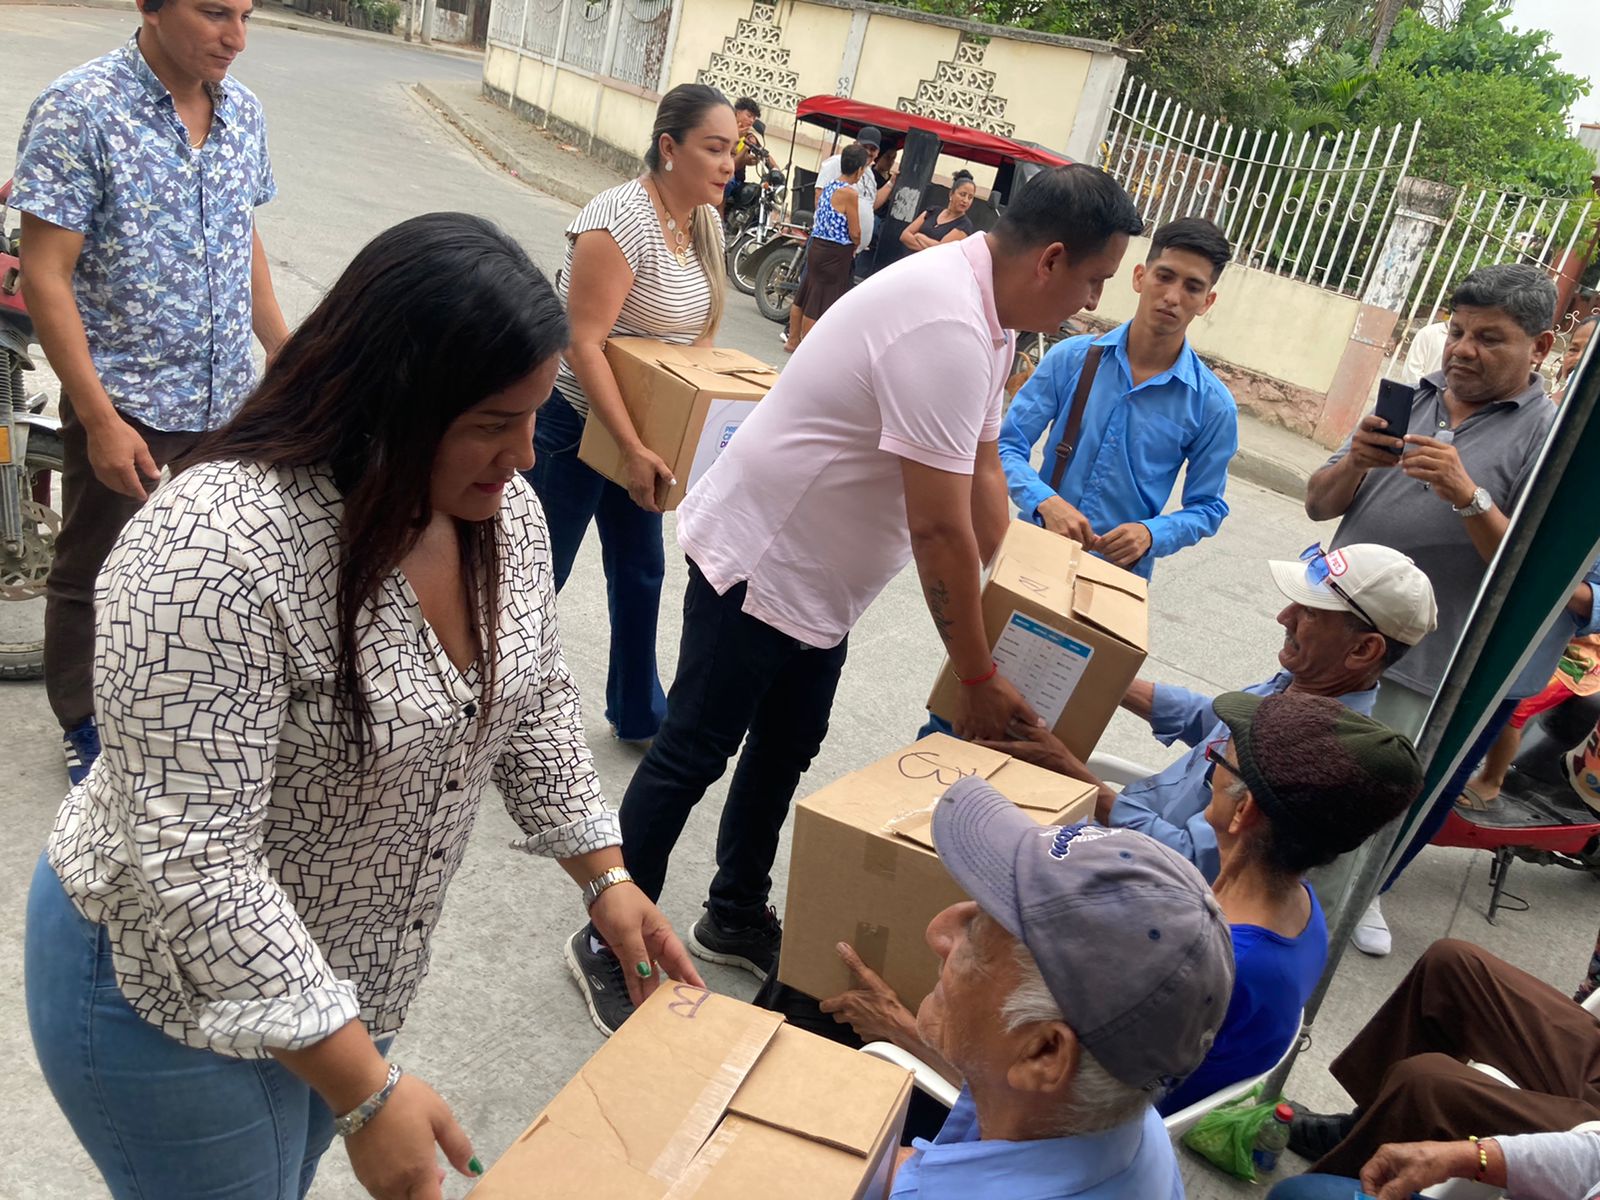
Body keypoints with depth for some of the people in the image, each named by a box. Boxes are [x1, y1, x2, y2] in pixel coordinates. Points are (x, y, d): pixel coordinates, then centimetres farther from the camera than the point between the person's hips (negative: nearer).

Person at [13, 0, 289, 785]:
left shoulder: (242, 110, 3)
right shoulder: (79, 110, -15)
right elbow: (46, 276, -16)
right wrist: (101, 420, -19)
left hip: (227, 400, 5)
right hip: (124, 404, -5)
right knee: (93, 576, 13)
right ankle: (86, 728, 34)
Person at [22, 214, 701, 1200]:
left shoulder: (504, 510, -10)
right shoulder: (218, 549, -33)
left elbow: (533, 702, 4)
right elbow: (193, 865, -32)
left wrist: (606, 878, 2)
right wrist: (367, 1093, -30)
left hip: (343, 968, 7)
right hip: (171, 988, -6)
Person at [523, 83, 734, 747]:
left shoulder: (703, 223, 3)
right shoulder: (622, 219, -23)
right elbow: (584, 344, -27)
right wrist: (633, 448, -28)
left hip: (641, 428, 8)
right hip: (575, 424, -8)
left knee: (640, 569, 17)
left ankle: (637, 713, 33)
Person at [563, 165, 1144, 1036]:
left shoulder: (984, 312, 4)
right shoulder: (947, 330, -30)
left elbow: (982, 475, 9)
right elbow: (939, 531, -28)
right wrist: (978, 679, -18)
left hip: (819, 580, 10)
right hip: (758, 561, -10)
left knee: (786, 751, 19)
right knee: (692, 757, 1)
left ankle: (737, 916, 37)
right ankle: (615, 943, 18)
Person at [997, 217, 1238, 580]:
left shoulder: (1212, 406, -6)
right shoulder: (1071, 358, -5)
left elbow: (1207, 506, 2)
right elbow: (1008, 445, -6)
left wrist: (1152, 534, -19)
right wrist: (1045, 501, -25)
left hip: (1119, 576, 0)